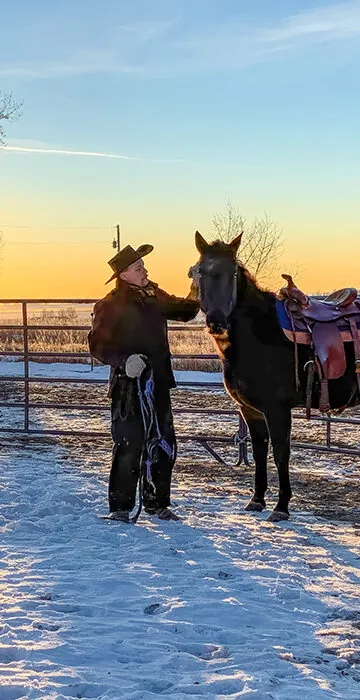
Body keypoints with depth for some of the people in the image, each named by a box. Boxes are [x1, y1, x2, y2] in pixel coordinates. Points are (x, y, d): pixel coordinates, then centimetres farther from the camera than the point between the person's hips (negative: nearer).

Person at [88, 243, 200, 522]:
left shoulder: (154, 296, 10)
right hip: (129, 385, -7)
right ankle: (120, 507, 4)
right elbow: (98, 345, -11)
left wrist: (195, 295, 1)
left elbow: (182, 311, 22)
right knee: (130, 446, -6)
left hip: (158, 382, 7)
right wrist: (123, 360, -27)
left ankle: (156, 502, 25)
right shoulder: (111, 305, -10)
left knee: (163, 445, 12)